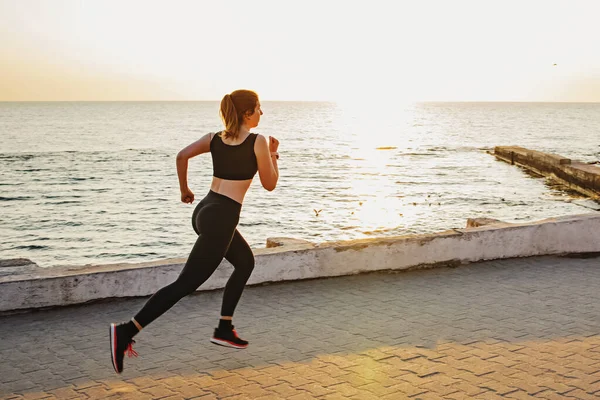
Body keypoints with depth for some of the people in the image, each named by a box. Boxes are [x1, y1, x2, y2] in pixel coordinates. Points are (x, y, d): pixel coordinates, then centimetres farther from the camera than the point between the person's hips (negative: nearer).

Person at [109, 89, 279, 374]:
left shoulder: (214, 138, 9)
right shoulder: (258, 142, -8)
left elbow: (182, 155, 8)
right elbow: (269, 184, -1)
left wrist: (185, 190, 21)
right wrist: (274, 154, 14)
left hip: (204, 211, 9)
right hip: (221, 219, -9)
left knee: (246, 262, 26)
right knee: (185, 284, -7)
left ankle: (224, 329, 26)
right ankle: (127, 331, -14)